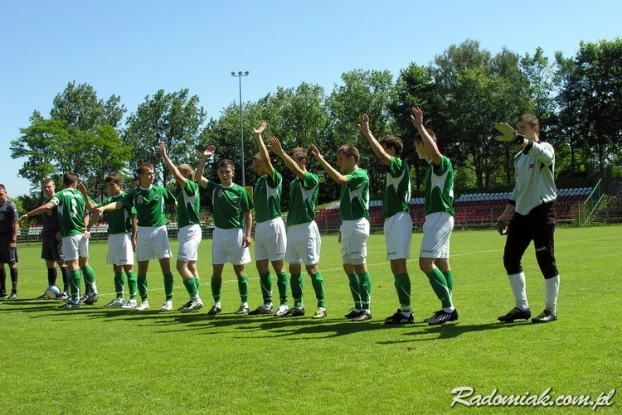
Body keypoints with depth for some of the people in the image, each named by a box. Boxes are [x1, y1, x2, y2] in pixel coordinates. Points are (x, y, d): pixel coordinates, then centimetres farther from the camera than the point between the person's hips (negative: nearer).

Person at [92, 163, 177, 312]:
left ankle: (169, 300, 4)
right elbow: (118, 203, -9)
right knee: (142, 269, 5)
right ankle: (144, 301, 17)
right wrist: (103, 207, -26)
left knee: (165, 266, -5)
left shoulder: (161, 191, 2)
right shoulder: (134, 194, 2)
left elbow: (176, 203, 10)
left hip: (160, 230, -2)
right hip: (143, 232, 2)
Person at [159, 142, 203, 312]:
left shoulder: (192, 187, -12)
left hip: (191, 230, -10)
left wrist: (165, 156, -22)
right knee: (191, 266, 9)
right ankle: (194, 300, 12)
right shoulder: (184, 190, 15)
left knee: (181, 265, -14)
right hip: (186, 230, 10)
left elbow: (176, 174, -26)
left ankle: (195, 299, -12)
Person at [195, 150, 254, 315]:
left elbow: (248, 214, -1)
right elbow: (198, 177, -5)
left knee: (239, 270, 2)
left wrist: (248, 234, -9)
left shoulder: (240, 190, -3)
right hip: (219, 233, 3)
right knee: (216, 270, 5)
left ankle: (244, 304, 11)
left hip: (236, 233, -3)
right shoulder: (214, 188, 5)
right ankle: (217, 303, 16)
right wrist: (204, 157, -10)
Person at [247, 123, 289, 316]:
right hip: (260, 226, 8)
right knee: (261, 266, 8)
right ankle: (267, 304, 15)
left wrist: (258, 137, -21)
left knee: (278, 266, -4)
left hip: (273, 225, -8)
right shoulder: (259, 181, 14)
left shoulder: (274, 179, -9)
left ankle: (284, 303, 3)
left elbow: (266, 159, -25)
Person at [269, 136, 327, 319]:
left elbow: (297, 171, -28)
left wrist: (281, 152, -30)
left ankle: (321, 306, 1)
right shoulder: (293, 183, 14)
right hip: (292, 228, 8)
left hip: (306, 228, -8)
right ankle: (298, 306, 16)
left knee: (312, 268, -5)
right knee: (294, 269, 9)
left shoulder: (312, 179, -8)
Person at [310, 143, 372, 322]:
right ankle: (358, 306, 17)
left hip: (357, 225, -9)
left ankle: (366, 308, -4)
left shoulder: (360, 175, -10)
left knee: (359, 266, -8)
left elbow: (339, 178, -29)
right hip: (347, 225, 9)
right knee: (348, 268, 10)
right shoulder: (348, 178, 17)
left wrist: (321, 160, -27)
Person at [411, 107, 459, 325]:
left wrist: (420, 126, -34)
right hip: (435, 217, 11)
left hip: (440, 217, -11)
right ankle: (447, 309, 11)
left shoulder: (442, 163, -11)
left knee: (426, 262, -16)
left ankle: (448, 308, -15)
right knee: (441, 263, 9)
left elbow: (434, 150, -35)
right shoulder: (431, 167, 18)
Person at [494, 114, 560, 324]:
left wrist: (518, 140, -48)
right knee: (510, 258, 5)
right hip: (521, 212, 8)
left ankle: (550, 310, 7)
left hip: (542, 210, -8)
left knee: (546, 260, -5)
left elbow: (542, 153, -33)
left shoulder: (545, 148, -5)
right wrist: (505, 214, 20)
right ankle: (522, 307, 14)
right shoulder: (518, 157, 17)